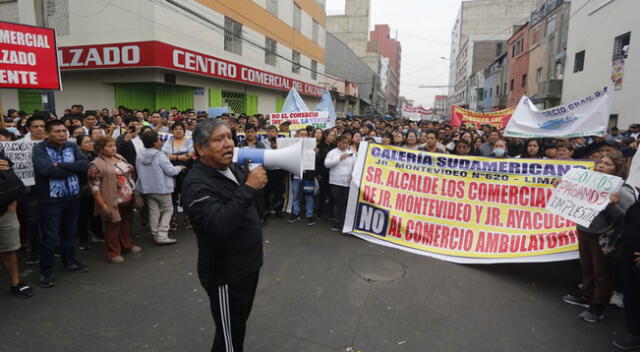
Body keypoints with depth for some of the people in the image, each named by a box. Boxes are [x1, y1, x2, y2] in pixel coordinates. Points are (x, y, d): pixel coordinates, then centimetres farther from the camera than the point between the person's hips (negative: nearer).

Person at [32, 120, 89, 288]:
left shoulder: (72, 146, 5)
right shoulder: (40, 148, -8)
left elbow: (85, 164, -9)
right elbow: (48, 170, -23)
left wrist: (61, 165, -18)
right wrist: (72, 169, -12)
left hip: (73, 197, 4)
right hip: (50, 199, -4)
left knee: (70, 232, 17)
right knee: (49, 236, 3)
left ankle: (69, 261, 34)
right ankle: (46, 271, 16)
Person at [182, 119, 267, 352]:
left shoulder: (233, 170, 5)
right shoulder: (197, 183, -22)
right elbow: (219, 226, -36)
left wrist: (256, 184, -1)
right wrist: (248, 188, -33)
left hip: (248, 265, 8)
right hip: (226, 274, -8)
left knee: (240, 325, 26)